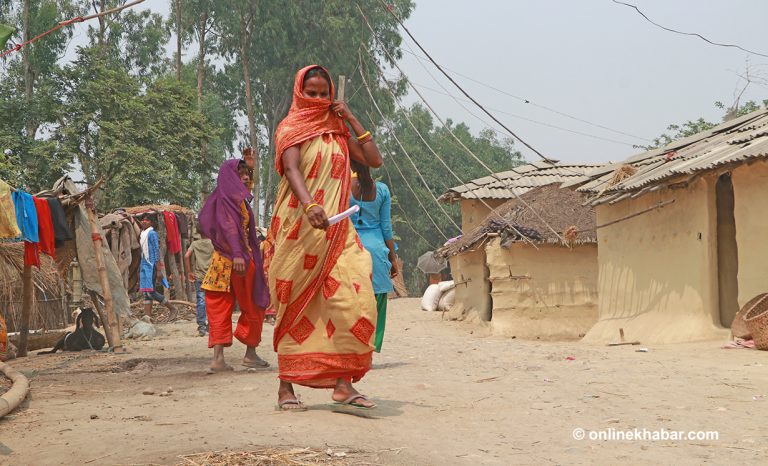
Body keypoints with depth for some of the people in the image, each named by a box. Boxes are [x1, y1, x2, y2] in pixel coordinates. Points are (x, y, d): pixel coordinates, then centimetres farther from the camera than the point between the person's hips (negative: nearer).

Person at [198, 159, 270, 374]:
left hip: (222, 258, 8)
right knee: (252, 306, 6)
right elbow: (230, 226, -23)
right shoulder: (234, 197, -11)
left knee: (220, 308, 1)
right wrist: (237, 254, -33)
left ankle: (218, 358, -4)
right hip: (240, 258, -8)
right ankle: (250, 354, 14)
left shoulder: (226, 197, 15)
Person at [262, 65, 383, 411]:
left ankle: (343, 382, -10)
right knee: (295, 305, 0)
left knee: (353, 298, -11)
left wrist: (352, 120, 7)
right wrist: (309, 204, -36)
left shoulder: (337, 131, 18)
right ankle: (286, 386, 8)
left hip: (336, 229, 4)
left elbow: (374, 160, 13)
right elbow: (291, 170, -17)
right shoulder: (290, 128, 1)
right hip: (298, 229, -4)